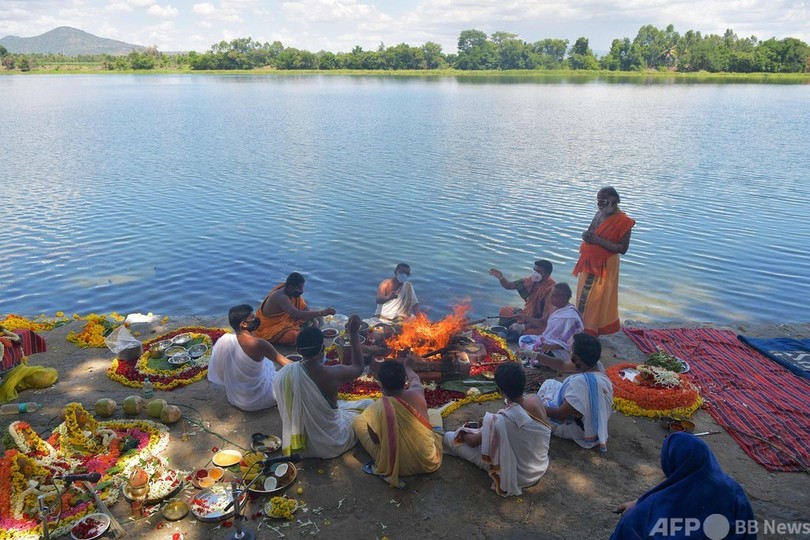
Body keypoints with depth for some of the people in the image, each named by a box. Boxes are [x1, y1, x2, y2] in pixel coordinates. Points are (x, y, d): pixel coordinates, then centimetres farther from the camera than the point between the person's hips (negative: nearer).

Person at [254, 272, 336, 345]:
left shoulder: (293, 292, -8)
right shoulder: (281, 297, -34)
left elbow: (304, 308, 0)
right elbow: (297, 314, -46)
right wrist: (322, 313, -47)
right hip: (269, 329, -8)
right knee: (298, 336, -30)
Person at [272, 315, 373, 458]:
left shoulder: (285, 373, -18)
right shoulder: (334, 373, -27)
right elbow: (359, 367, -4)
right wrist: (354, 333, 1)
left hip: (301, 440, 4)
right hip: (331, 444, -4)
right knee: (368, 404, 15)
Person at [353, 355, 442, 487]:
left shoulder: (376, 409, -24)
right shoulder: (417, 394, -15)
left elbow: (375, 440, -6)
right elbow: (415, 379, 11)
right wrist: (408, 367, 33)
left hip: (398, 467, -3)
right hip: (428, 461, 3)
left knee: (358, 421, 12)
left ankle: (382, 464, 10)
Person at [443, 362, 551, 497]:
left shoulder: (501, 421, -32)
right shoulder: (536, 400, -18)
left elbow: (473, 442, -12)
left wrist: (462, 434, 10)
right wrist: (489, 421, 13)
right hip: (541, 467, 5)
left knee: (448, 437, 7)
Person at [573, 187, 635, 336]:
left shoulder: (623, 221, -14)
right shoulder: (599, 214, 8)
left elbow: (623, 248, -18)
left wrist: (598, 240, -24)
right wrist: (587, 236, -6)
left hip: (604, 266, -7)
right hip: (589, 263, 8)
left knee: (596, 300, -3)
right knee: (583, 297, 13)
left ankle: (591, 331, 7)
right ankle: (582, 328, 25)